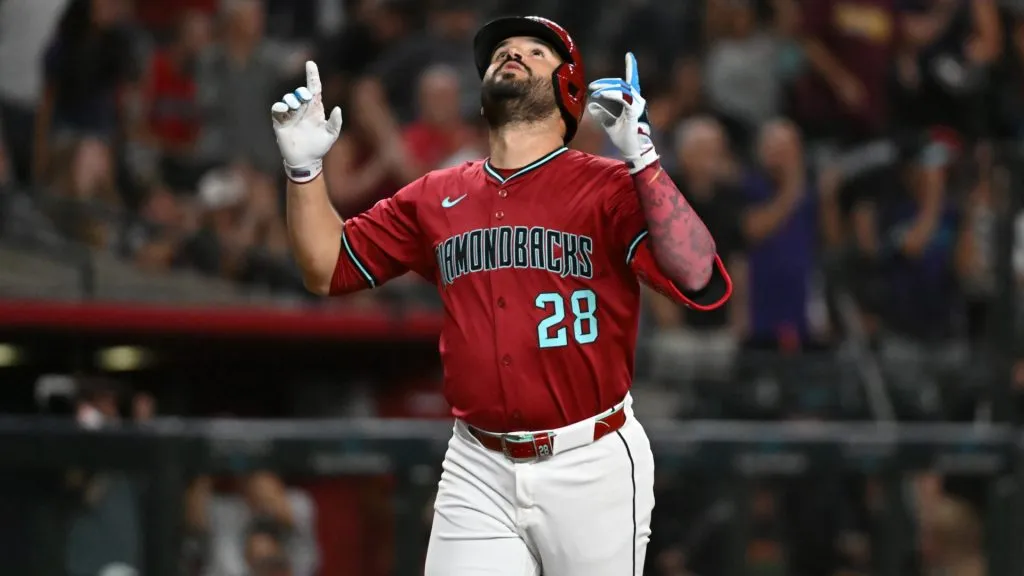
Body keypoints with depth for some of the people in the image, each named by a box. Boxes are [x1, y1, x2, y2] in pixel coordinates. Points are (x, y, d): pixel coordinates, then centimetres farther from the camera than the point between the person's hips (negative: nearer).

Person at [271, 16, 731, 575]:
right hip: (478, 474, 3)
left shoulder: (610, 187, -5)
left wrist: (641, 157, -28)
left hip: (591, 467, -3)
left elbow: (701, 283, -19)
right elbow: (328, 269, 16)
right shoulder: (434, 198, 10)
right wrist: (303, 167, 1)